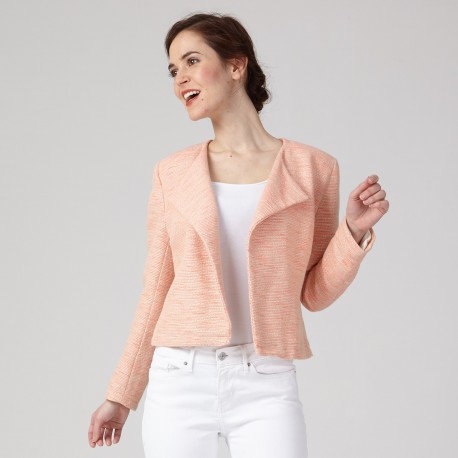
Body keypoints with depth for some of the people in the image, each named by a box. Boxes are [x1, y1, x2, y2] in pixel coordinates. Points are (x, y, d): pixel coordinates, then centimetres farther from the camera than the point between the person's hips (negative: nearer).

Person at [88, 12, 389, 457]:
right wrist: (120, 395, 12)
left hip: (266, 386, -1)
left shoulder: (312, 167, 1)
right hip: (180, 380, 2)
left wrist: (354, 230, -10)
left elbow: (314, 293, 6)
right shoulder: (171, 173, 5)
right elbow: (156, 291, 10)